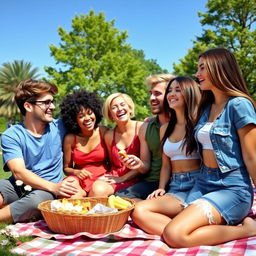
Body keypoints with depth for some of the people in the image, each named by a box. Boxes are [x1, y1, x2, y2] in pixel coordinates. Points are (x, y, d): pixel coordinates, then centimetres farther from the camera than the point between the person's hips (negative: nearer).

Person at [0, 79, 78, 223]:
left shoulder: (59, 127, 4)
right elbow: (18, 172, -14)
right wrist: (54, 187, -28)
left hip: (48, 191, 2)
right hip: (18, 187, -2)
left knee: (37, 200, -34)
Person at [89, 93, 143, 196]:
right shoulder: (109, 135, 8)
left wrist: (122, 178, -8)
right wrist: (108, 178, -1)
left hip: (134, 180, -4)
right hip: (114, 177, 4)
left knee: (100, 191, -29)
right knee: (97, 188, -30)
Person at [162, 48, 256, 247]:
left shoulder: (239, 104, -9)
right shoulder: (206, 107, 14)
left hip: (231, 189, -8)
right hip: (203, 184, 8)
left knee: (174, 234, -27)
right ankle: (228, 226, -5)